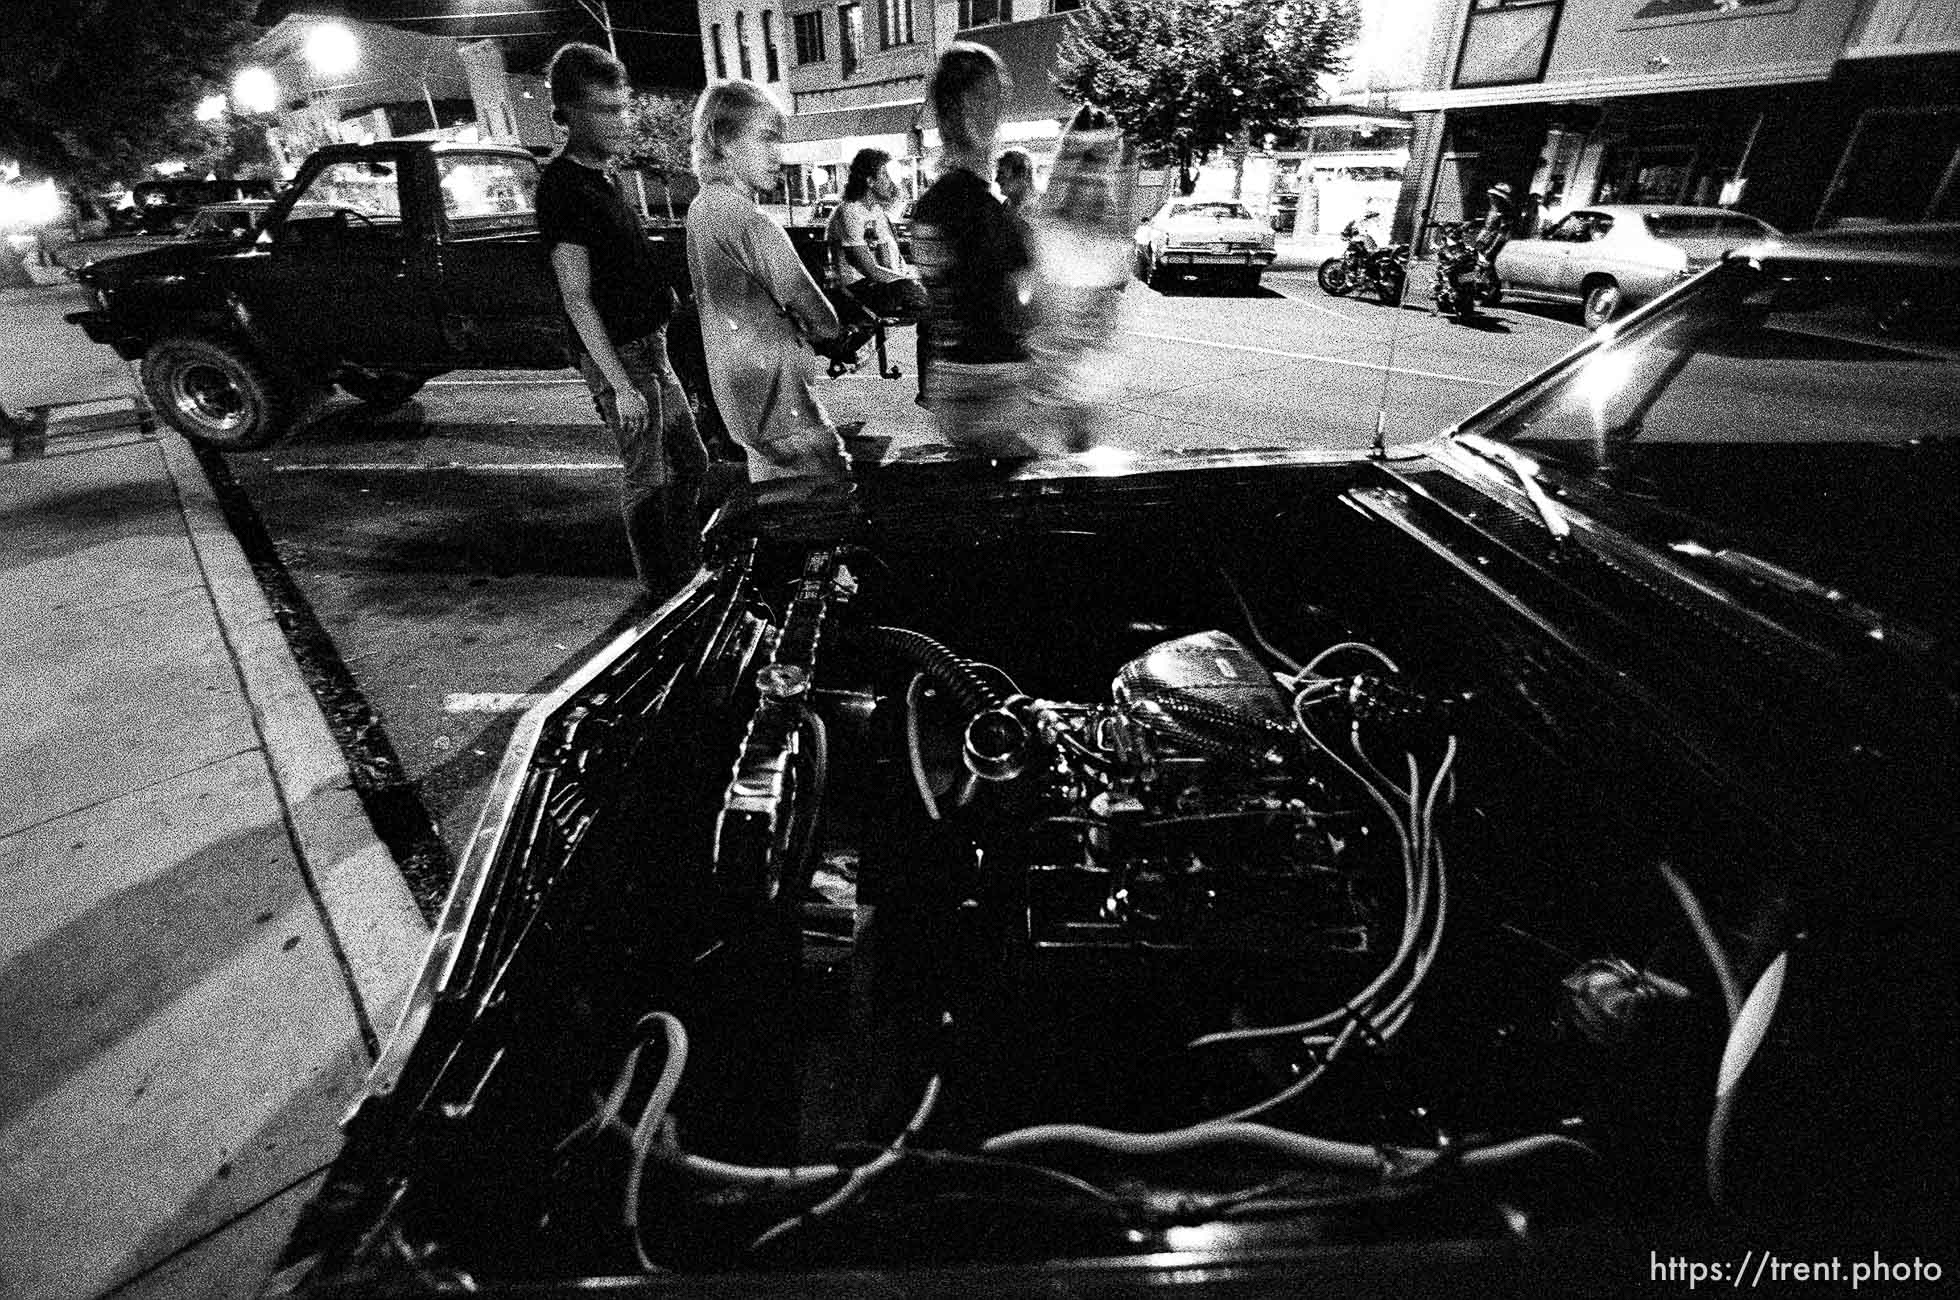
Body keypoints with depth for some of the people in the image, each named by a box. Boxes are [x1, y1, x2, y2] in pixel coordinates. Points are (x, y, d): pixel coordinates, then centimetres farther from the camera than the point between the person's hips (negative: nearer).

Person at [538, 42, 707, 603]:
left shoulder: (598, 178, 15)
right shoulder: (562, 185, -15)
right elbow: (578, 299, -20)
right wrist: (620, 385, -23)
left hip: (649, 347, 10)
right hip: (617, 356, -10)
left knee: (691, 462, 16)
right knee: (647, 480, -3)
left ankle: (688, 575, 29)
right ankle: (664, 597, 8)